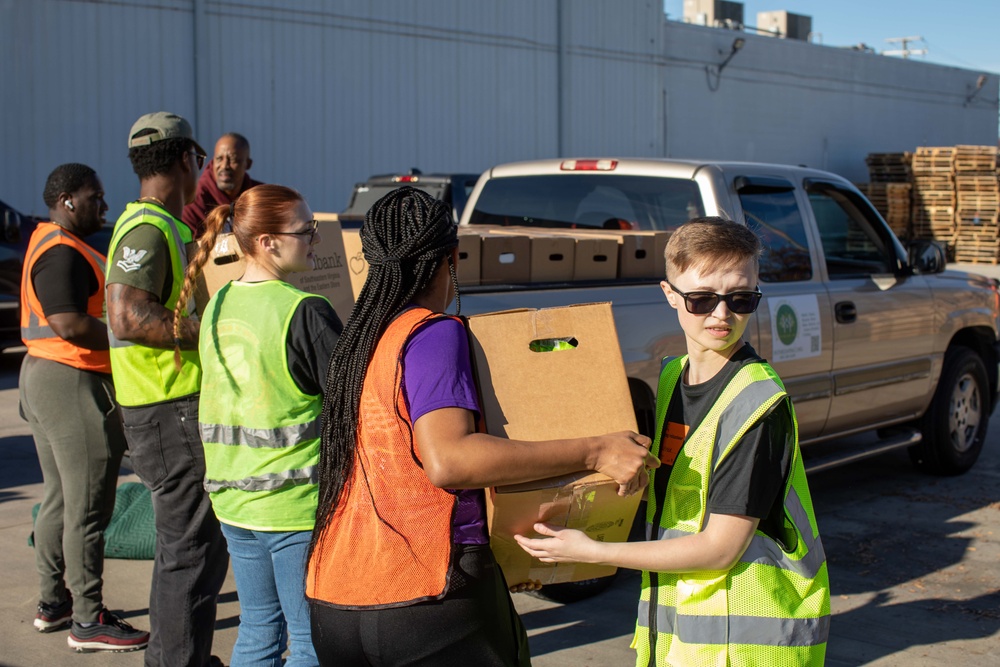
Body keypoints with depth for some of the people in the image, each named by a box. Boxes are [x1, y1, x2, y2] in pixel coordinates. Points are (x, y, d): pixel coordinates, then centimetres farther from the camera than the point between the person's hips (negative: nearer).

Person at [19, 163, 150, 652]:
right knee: (88, 506, -6)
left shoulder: (46, 241, 16)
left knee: (59, 497, 17)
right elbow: (70, 325, -25)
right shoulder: (63, 254, -17)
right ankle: (88, 621, 0)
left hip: (42, 375, 11)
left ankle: (53, 603, 26)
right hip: (73, 383, -11)